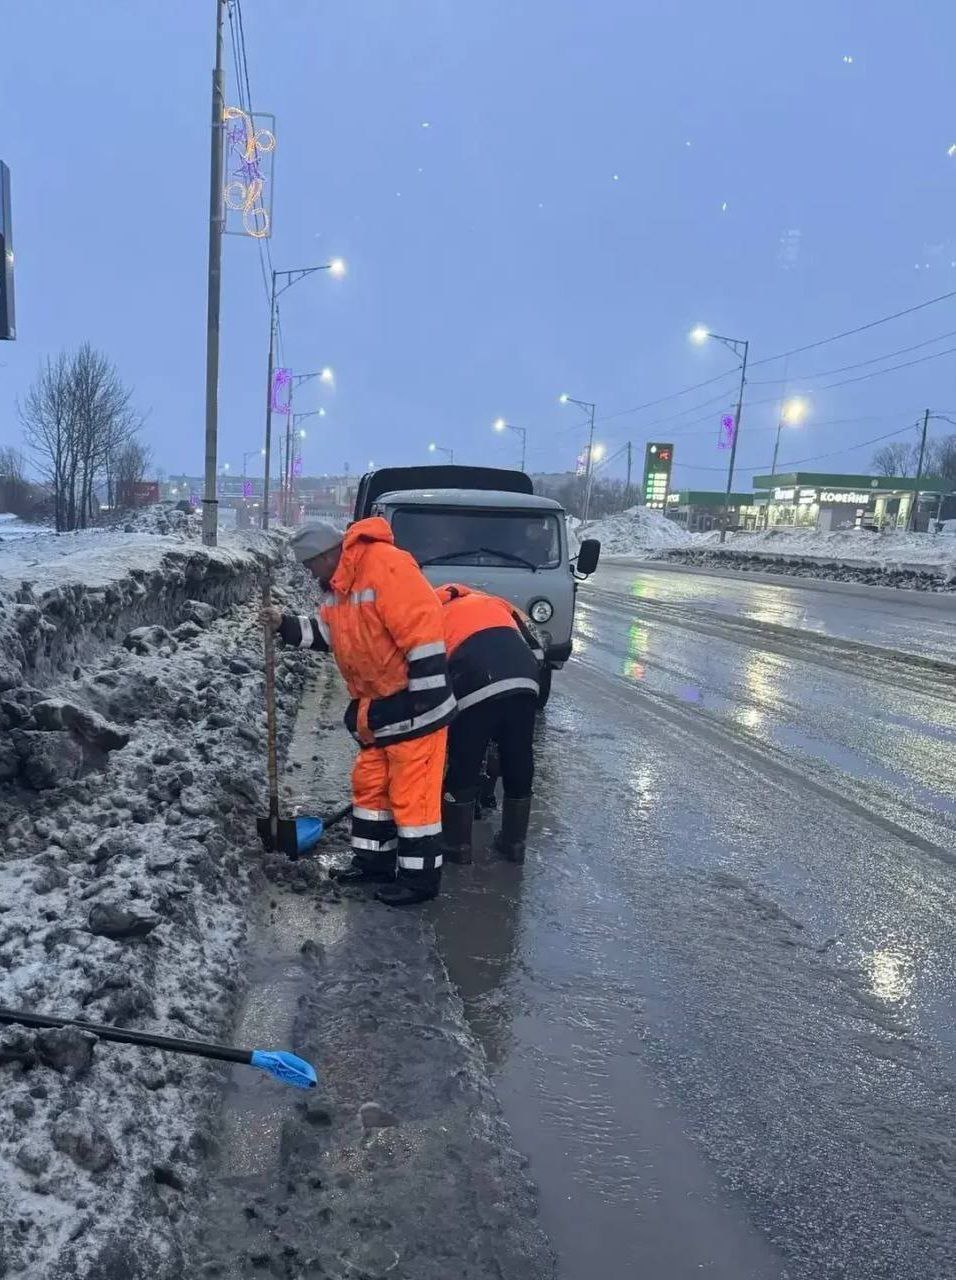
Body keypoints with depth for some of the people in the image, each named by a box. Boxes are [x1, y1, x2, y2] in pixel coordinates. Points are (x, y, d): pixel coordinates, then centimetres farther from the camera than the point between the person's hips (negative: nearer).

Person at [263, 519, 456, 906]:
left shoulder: (386, 565, -23)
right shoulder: (337, 584, 9)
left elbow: (423, 628, -27)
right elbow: (326, 632, 21)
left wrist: (427, 697, -26)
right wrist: (286, 625, 6)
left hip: (413, 704, -10)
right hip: (376, 705, 10)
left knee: (412, 793, -2)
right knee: (370, 784, 18)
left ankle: (420, 877, 10)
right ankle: (373, 861, 32)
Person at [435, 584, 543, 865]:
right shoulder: (493, 602, 34)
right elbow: (536, 649, 25)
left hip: (475, 687, -3)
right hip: (524, 682, 4)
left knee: (463, 767, 15)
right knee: (519, 765, 20)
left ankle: (457, 846, 28)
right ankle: (514, 843, 33)